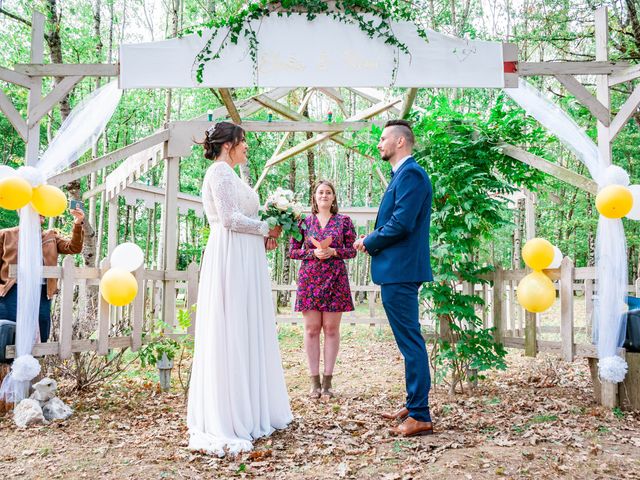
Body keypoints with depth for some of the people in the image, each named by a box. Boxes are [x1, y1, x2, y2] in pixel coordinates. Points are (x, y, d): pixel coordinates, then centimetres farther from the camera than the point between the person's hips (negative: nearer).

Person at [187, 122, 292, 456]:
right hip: (231, 261, -10)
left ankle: (247, 412, 17)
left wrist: (262, 237, 10)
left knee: (247, 334, 10)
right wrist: (266, 228, -5)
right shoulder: (220, 171, -7)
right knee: (231, 334, -9)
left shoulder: (226, 174, 23)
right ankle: (224, 422, -4)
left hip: (244, 261, 10)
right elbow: (230, 219, -17)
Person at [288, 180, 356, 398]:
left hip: (335, 279, 0)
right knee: (311, 329, 1)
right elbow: (292, 251, 6)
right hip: (310, 279, 1)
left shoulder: (344, 221, 6)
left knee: (331, 329, 1)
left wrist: (333, 252, -12)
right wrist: (313, 253, -10)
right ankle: (314, 381, 8)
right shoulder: (304, 221, 8)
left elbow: (352, 250, 5)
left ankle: (327, 381, 9)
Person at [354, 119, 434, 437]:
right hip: (398, 270, 11)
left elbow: (402, 223, -22)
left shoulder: (410, 174, -13)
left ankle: (419, 417, 0)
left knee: (410, 342, -6)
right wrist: (372, 241, 7)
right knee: (409, 340, 16)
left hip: (400, 270, -11)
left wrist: (369, 243, -9)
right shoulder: (403, 174, 19)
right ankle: (413, 405, 27)